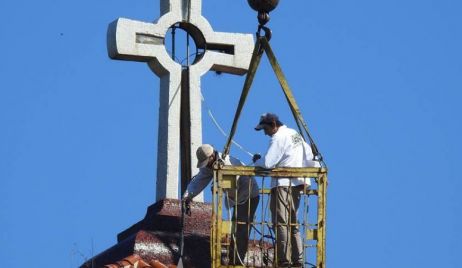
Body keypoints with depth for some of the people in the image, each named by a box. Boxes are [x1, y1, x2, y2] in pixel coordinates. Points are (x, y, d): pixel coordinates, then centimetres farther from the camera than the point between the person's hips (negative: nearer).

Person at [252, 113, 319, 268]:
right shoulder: (295, 134, 16)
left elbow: (267, 163, -20)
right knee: (292, 223, 14)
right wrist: (306, 179, 15)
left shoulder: (278, 138, -12)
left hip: (282, 184, -9)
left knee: (281, 224, -8)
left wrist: (256, 161, 1)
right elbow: (309, 156, 18)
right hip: (297, 184, 9)